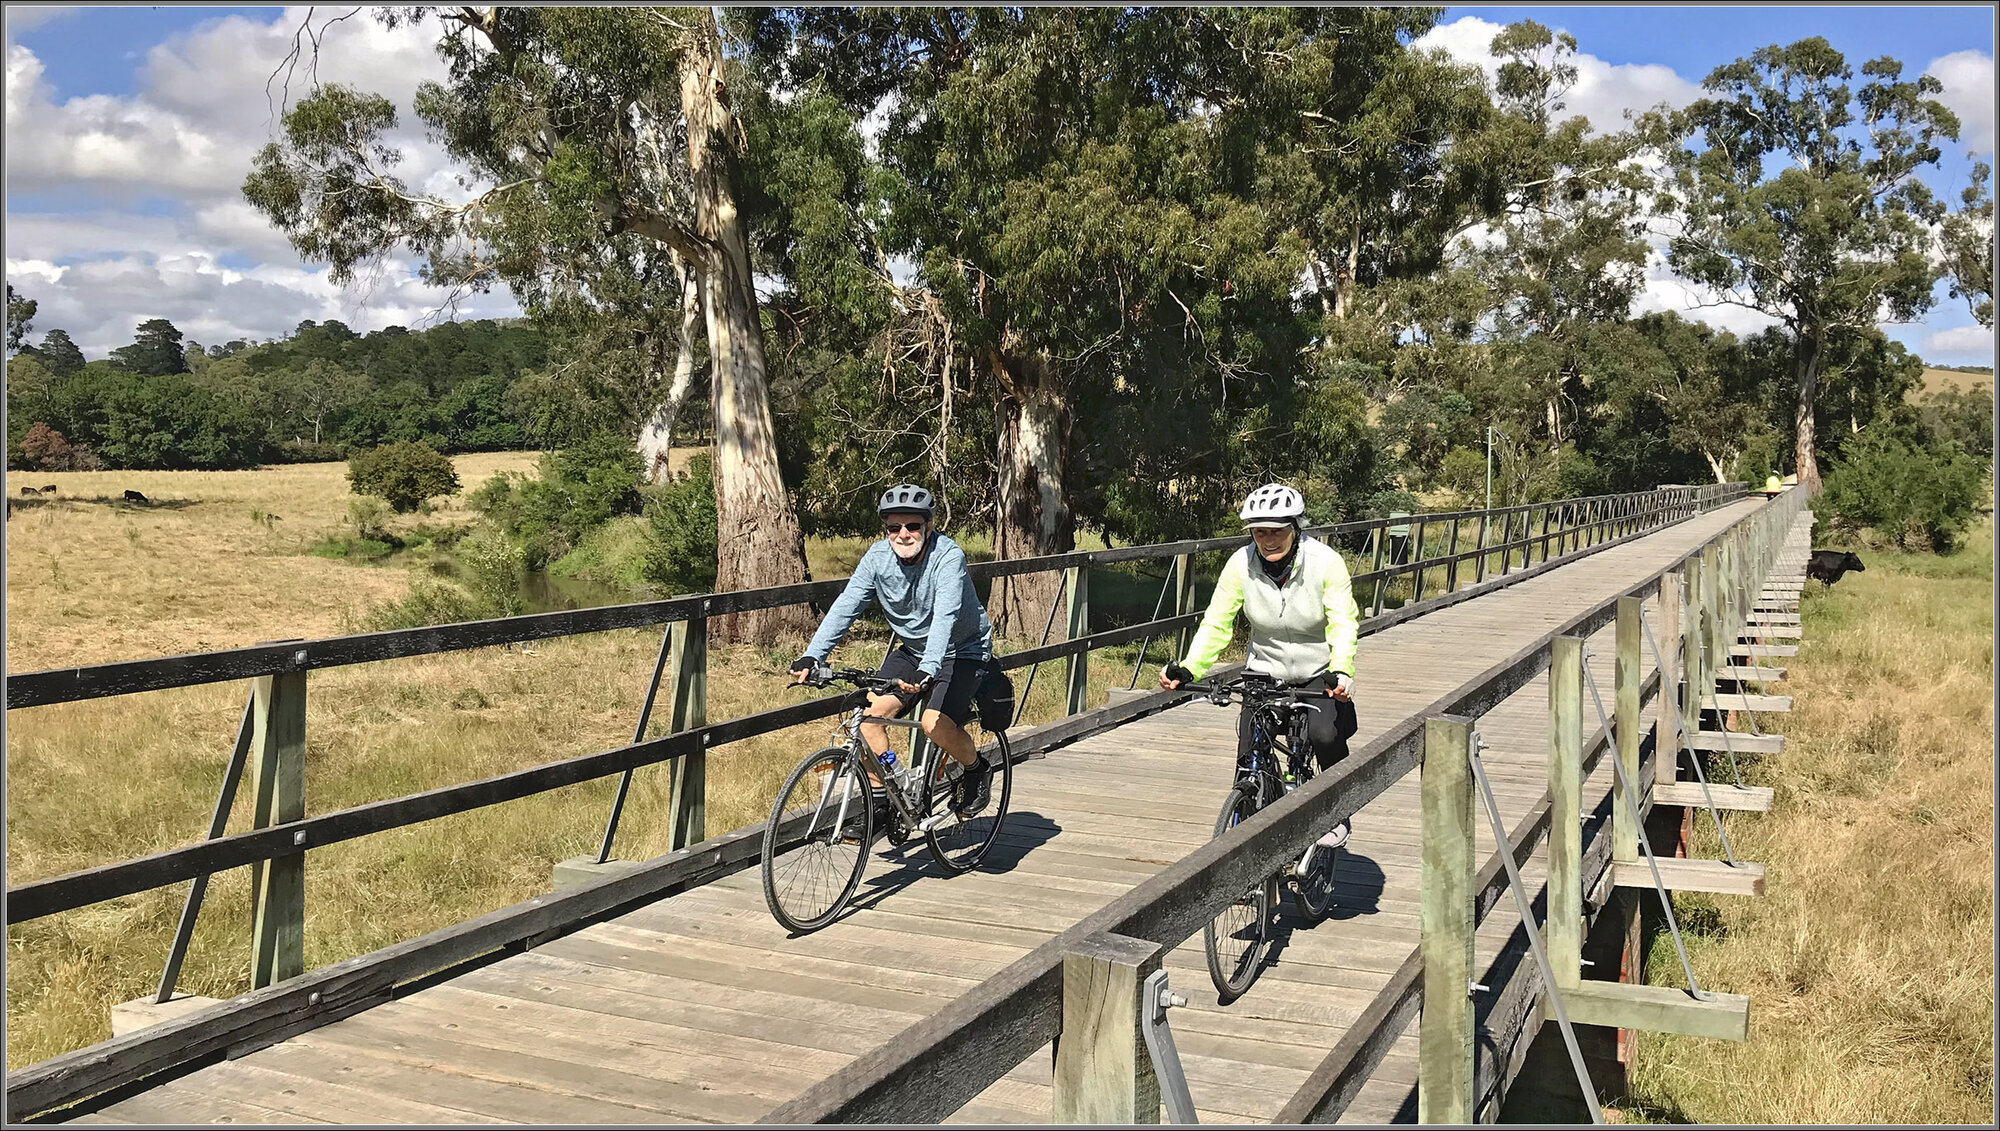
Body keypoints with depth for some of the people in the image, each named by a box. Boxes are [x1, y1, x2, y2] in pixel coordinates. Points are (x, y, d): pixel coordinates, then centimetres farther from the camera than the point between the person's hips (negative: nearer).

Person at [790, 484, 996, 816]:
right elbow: (845, 607, -18)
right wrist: (811, 657, -31)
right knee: (871, 711, -14)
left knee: (934, 721, -25)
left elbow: (945, 618, -38)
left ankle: (977, 769, 6)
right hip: (913, 649, 5)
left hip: (963, 651, -5)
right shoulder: (877, 557, -11)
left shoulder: (948, 556, -26)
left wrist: (927, 671, -53)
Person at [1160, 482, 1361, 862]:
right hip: (1265, 673, 2)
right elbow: (1216, 623, -12)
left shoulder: (1325, 562, -19)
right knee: (1249, 760, -9)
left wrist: (1340, 672, -41)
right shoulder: (1241, 565, -14)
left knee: (1325, 735, -28)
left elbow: (1344, 624, -23)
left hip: (1319, 673, -2)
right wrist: (1187, 669, -26)